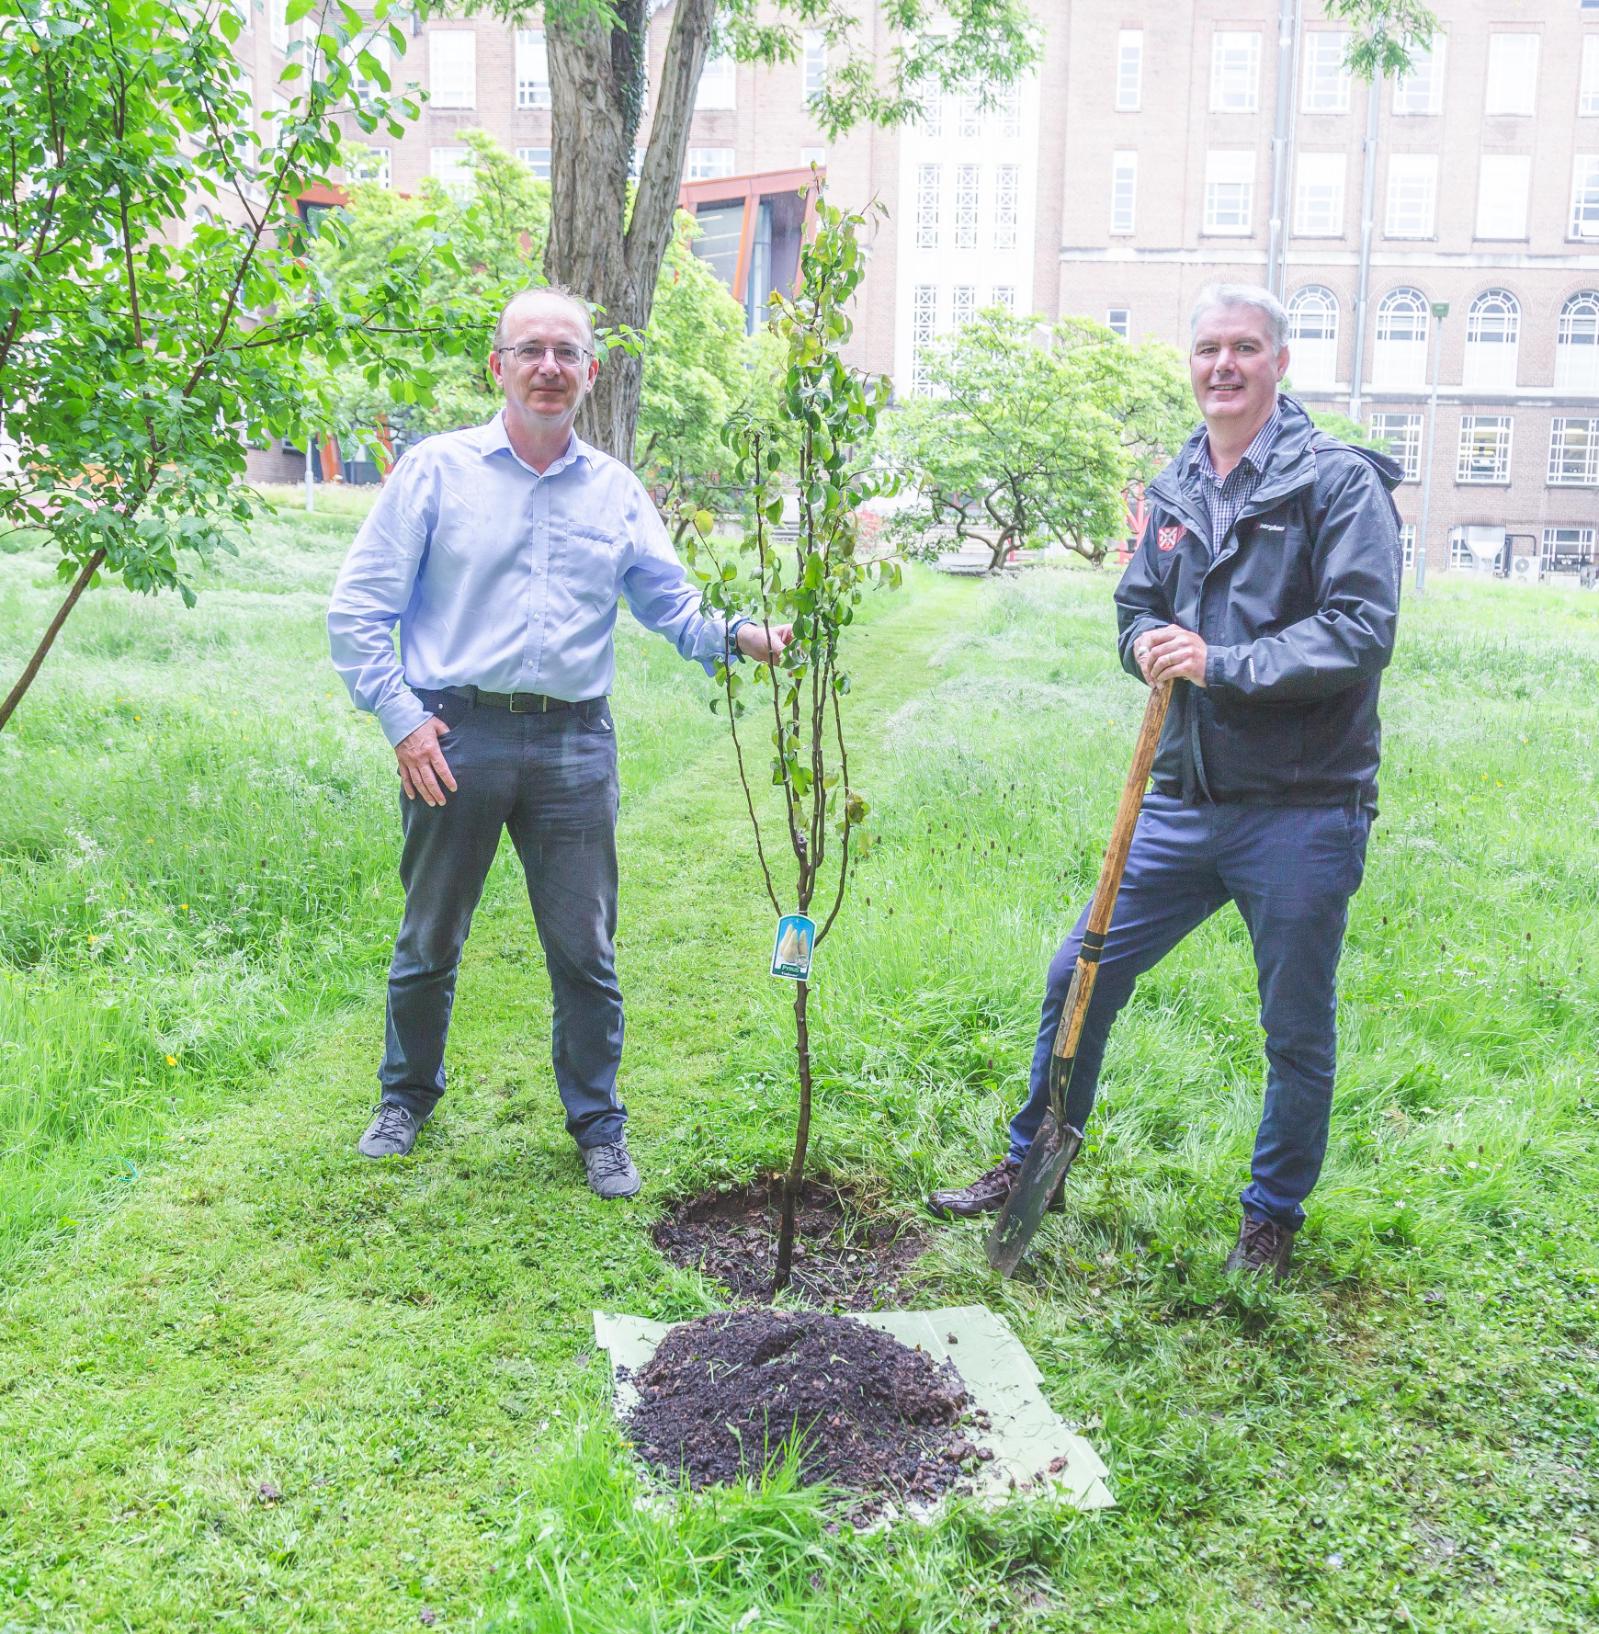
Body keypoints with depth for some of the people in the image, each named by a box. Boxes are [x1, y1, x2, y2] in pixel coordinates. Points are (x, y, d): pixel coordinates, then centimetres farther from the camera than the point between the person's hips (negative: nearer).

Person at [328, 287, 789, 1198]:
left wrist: (736, 636, -15)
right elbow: (359, 607, 0)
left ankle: (599, 1126, 22)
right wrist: (401, 715, -8)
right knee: (429, 943, 12)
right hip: (456, 737, -1)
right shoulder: (438, 469, 2)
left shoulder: (616, 491, 11)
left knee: (586, 951, 6)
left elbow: (671, 602, 6)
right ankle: (408, 1096, 35)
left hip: (574, 745, 2)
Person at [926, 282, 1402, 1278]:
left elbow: (1363, 628, -16)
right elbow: (1137, 605, 20)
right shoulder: (1176, 489, 12)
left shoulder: (1339, 479, -8)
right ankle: (1034, 1165, 31)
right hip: (1187, 800, 6)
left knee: (1299, 1033, 8)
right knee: (1082, 975, 11)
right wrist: (1149, 641, -4)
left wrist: (1223, 663, -22)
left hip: (1302, 812, -6)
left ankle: (1274, 1215, 31)